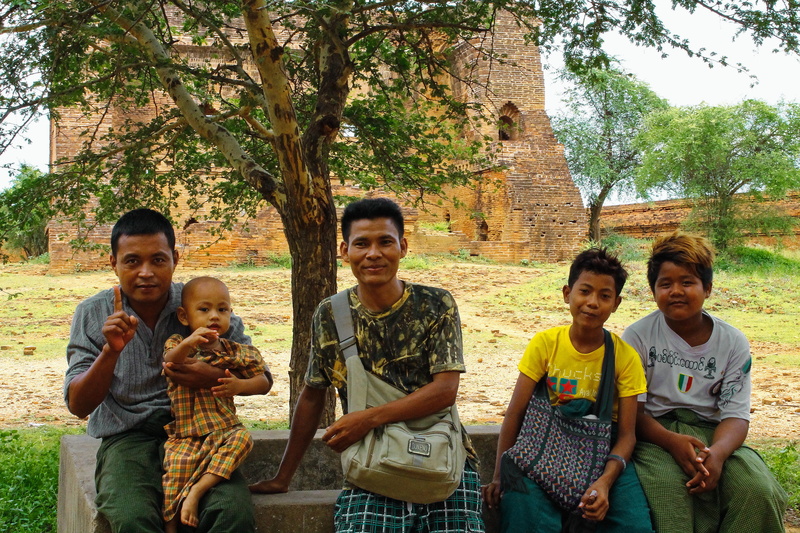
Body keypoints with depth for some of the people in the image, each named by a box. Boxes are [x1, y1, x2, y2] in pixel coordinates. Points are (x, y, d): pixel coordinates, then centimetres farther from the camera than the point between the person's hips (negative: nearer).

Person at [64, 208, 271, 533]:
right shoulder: (93, 314, 2)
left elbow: (261, 377, 2)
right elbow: (78, 405, -3)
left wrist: (216, 378, -20)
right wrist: (111, 351, -21)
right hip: (127, 441, 0)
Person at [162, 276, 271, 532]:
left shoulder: (236, 352, 9)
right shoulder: (179, 344, 3)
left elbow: (263, 383, 10)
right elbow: (170, 360, -22)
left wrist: (239, 385, -11)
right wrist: (187, 345, -44)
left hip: (224, 429, 2)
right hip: (185, 435, -2)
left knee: (242, 438, -28)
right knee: (177, 463, -25)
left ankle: (197, 490, -28)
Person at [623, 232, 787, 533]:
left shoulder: (732, 343, 3)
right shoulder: (638, 337, -1)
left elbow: (736, 414, -3)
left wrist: (718, 452, -26)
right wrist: (672, 441, -25)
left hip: (712, 432, 2)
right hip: (655, 432, -2)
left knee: (758, 491, -26)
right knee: (667, 488, -35)